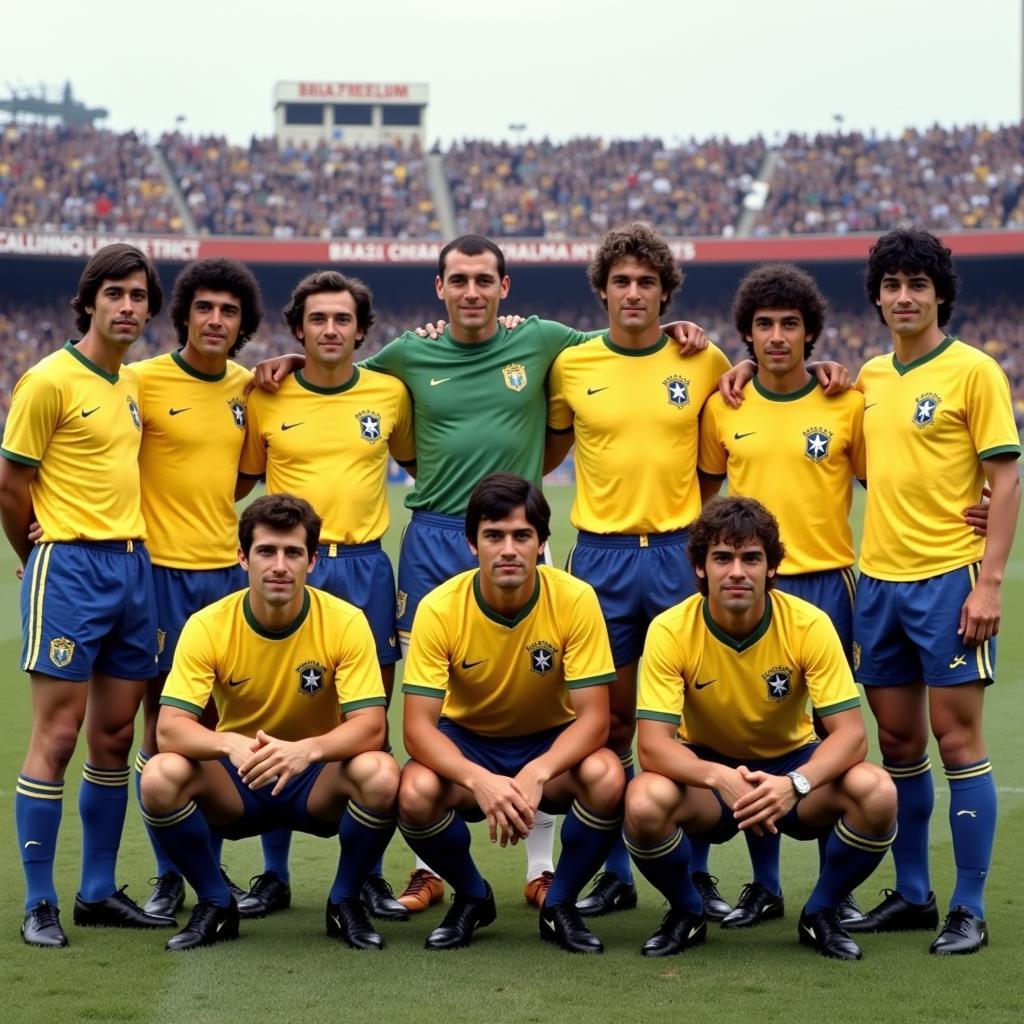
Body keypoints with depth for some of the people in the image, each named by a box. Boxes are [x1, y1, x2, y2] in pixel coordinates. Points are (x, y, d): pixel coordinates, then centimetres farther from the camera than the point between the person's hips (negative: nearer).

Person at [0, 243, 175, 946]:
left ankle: (99, 892, 18)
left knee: (114, 736, 10)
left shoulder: (132, 384, 14)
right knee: (57, 735, -6)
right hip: (71, 570, -7)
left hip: (134, 565, 7)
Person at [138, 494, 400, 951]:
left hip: (319, 779, 0)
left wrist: (308, 749, -43)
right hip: (236, 782, 1)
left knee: (381, 775, -33)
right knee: (161, 776, -30)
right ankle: (216, 903, -3)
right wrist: (230, 743, -44)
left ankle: (345, 901, -3)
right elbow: (170, 727, -22)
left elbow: (370, 725, -22)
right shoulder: (207, 626, -14)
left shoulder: (345, 622, -15)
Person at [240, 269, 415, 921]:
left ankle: (369, 871, 10)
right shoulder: (267, 399, 4)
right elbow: (242, 480, 13)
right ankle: (274, 869, 11)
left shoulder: (390, 393, 6)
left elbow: (417, 462, 22)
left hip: (364, 567, 1)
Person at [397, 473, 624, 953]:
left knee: (607, 778, -32)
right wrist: (478, 780, -42)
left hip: (552, 743, 0)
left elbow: (593, 716, -20)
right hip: (466, 742, 0)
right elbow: (418, 726, -23)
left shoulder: (575, 600, -21)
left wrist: (537, 774, -39)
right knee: (415, 793, -32)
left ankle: (560, 904, -4)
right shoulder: (440, 608, -21)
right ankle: (472, 896, 2)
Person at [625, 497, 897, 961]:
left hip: (793, 763, 1)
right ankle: (686, 913, 0)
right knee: (644, 802, -34)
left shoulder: (809, 625, -18)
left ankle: (820, 914, 0)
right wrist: (720, 778, -45)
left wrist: (794, 784, -42)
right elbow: (652, 744, -25)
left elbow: (850, 734, -22)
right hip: (706, 768, -1)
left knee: (877, 792, -29)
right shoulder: (671, 631, -20)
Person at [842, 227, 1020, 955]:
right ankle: (912, 894, 21)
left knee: (957, 738, -4)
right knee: (898, 742, 10)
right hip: (878, 578, 6)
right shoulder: (868, 376, 12)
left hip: (948, 579, -6)